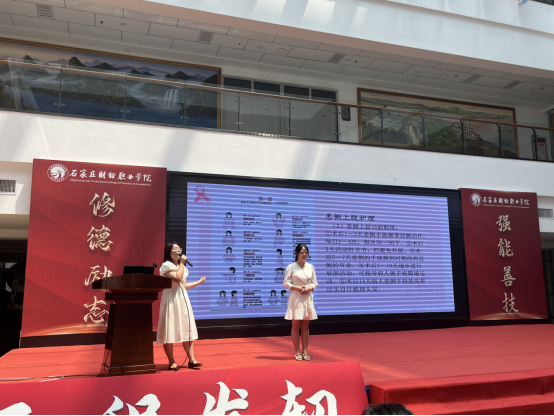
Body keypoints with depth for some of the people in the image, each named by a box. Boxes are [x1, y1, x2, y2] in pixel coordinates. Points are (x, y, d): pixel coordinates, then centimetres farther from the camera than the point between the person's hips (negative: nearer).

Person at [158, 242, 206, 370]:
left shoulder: (181, 266, 19)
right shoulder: (166, 265, -7)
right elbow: (178, 278, -22)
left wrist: (198, 282, 15)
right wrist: (182, 263, -12)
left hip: (183, 299, 8)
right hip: (171, 300, -7)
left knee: (187, 330, 3)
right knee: (170, 331, -3)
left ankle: (191, 360, 4)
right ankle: (171, 362, 5)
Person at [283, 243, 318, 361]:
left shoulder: (310, 267, 9)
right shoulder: (291, 267, -2)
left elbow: (315, 283, 12)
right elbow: (286, 283, -3)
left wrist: (309, 287, -9)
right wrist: (297, 288, -15)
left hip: (307, 297, 4)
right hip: (296, 298, -4)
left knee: (306, 326, 7)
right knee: (296, 325, 0)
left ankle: (305, 351, 13)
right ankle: (298, 352, 7)